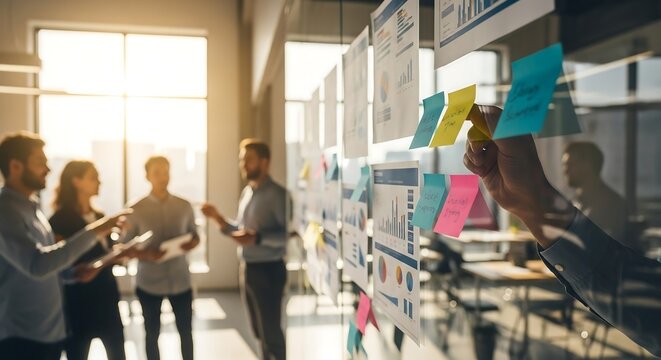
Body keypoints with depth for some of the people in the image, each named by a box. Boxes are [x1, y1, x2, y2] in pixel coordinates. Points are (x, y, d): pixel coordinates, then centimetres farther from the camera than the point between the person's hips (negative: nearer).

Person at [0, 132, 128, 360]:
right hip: (21, 336, -9)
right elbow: (37, 264, -31)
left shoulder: (31, 207, 12)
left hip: (49, 330, 9)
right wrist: (93, 232, -30)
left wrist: (75, 272, 5)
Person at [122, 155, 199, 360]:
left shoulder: (184, 206, 1)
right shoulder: (137, 209, -5)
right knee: (152, 334, 13)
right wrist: (147, 255, -21)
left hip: (180, 281, 2)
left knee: (186, 331, 11)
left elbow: (195, 237, 10)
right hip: (149, 283, -1)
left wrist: (190, 244, -14)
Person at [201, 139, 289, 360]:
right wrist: (217, 217, 3)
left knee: (271, 331, 2)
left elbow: (289, 234, -22)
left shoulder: (277, 194, -14)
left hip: (268, 270, -8)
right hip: (247, 269, 8)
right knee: (259, 330, 20)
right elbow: (240, 232, 14)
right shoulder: (246, 193, 11)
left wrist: (257, 238, -31)